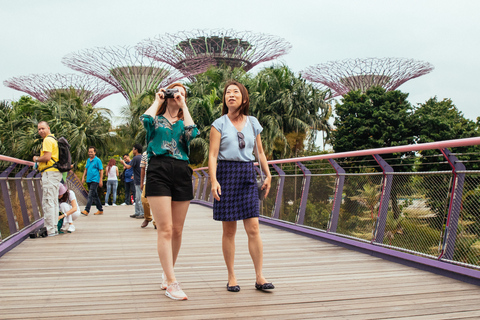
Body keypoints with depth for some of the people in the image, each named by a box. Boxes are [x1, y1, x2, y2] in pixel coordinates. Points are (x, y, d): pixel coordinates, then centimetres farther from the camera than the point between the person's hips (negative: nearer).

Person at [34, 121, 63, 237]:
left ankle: (50, 230, -11)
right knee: (53, 202, 13)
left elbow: (47, 157, -21)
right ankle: (54, 229, 19)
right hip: (55, 173, 11)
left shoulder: (48, 140, -11)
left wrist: (36, 159, -3)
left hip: (50, 173, -11)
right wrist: (39, 160, 19)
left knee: (47, 202, -10)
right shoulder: (53, 139, 22)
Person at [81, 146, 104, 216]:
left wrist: (101, 180, -11)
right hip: (89, 180, 7)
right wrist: (83, 177, 11)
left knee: (91, 195, -14)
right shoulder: (88, 160, 14)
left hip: (95, 180, -7)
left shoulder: (97, 160, -6)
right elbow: (86, 169, 22)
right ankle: (100, 210, 22)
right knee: (95, 196, 13)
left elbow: (101, 170, -7)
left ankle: (86, 210, -18)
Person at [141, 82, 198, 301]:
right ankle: (171, 283, -12)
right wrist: (157, 100, 8)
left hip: (181, 173, 3)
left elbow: (193, 134, -2)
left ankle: (167, 273, 23)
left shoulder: (183, 122, 23)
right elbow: (146, 120, -8)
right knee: (165, 229, -12)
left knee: (177, 230, 5)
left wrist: (184, 106, 7)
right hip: (158, 170, -3)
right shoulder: (157, 120, 18)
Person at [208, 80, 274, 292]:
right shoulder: (219, 124, 3)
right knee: (229, 230, 2)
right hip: (226, 173, -2)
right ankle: (231, 277, 12)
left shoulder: (253, 123, 12)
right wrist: (213, 180, -15)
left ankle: (259, 277, 3)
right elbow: (212, 155, -4)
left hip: (248, 174, 2)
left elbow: (260, 152, 20)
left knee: (253, 228, -3)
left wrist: (268, 175, 18)